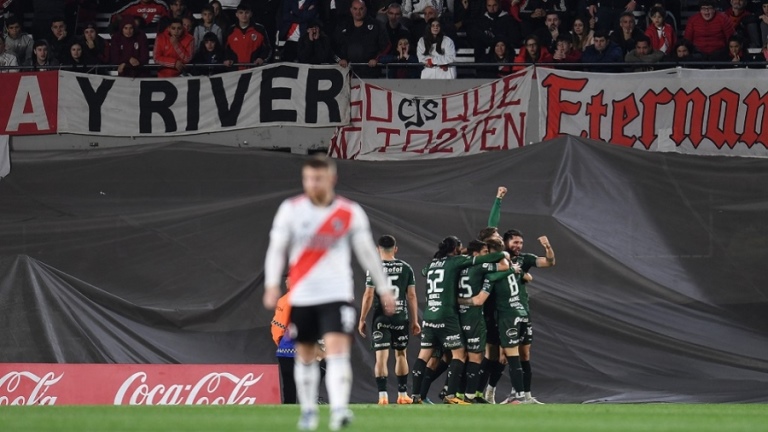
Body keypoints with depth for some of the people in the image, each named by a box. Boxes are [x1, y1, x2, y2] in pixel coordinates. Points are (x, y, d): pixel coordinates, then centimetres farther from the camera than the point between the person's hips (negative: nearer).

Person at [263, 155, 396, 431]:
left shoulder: (351, 213, 0)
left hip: (337, 294, -2)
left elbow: (367, 251, 7)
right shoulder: (291, 210, 0)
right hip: (302, 295, 2)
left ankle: (339, 409, -29)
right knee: (305, 355, 11)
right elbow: (277, 248, 1)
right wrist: (272, 284, -11)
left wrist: (383, 288, 9)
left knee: (337, 349, -18)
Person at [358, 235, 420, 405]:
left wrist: (362, 319, -1)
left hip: (381, 318, -2)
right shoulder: (406, 268, 3)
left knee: (381, 356, -3)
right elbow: (411, 296, 4)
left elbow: (368, 295, -8)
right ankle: (402, 394, 19)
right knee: (401, 354, 15)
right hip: (401, 317, 2)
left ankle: (382, 395, -11)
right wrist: (414, 320, 11)